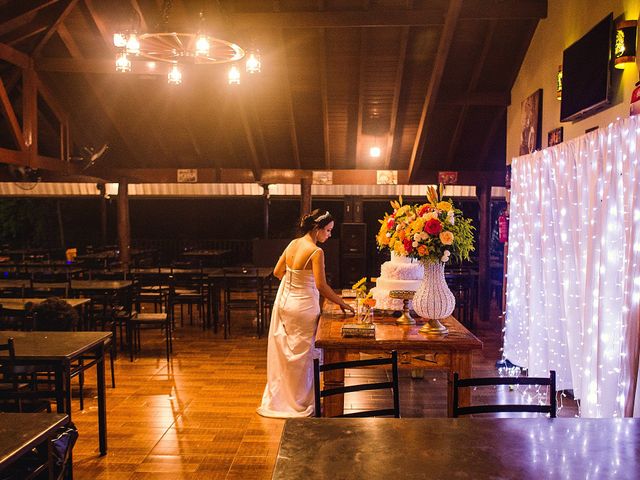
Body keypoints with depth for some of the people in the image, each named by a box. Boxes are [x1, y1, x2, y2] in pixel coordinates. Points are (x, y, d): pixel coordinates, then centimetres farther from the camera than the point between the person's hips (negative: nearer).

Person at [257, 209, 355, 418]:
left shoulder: (293, 244, 3)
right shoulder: (316, 252, -19)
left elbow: (277, 272, 10)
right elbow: (321, 286, -23)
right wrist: (342, 303, -14)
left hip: (283, 302, 7)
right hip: (303, 306, -7)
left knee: (282, 353, 18)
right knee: (301, 356, 8)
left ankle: (277, 399, 33)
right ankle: (300, 404, 22)